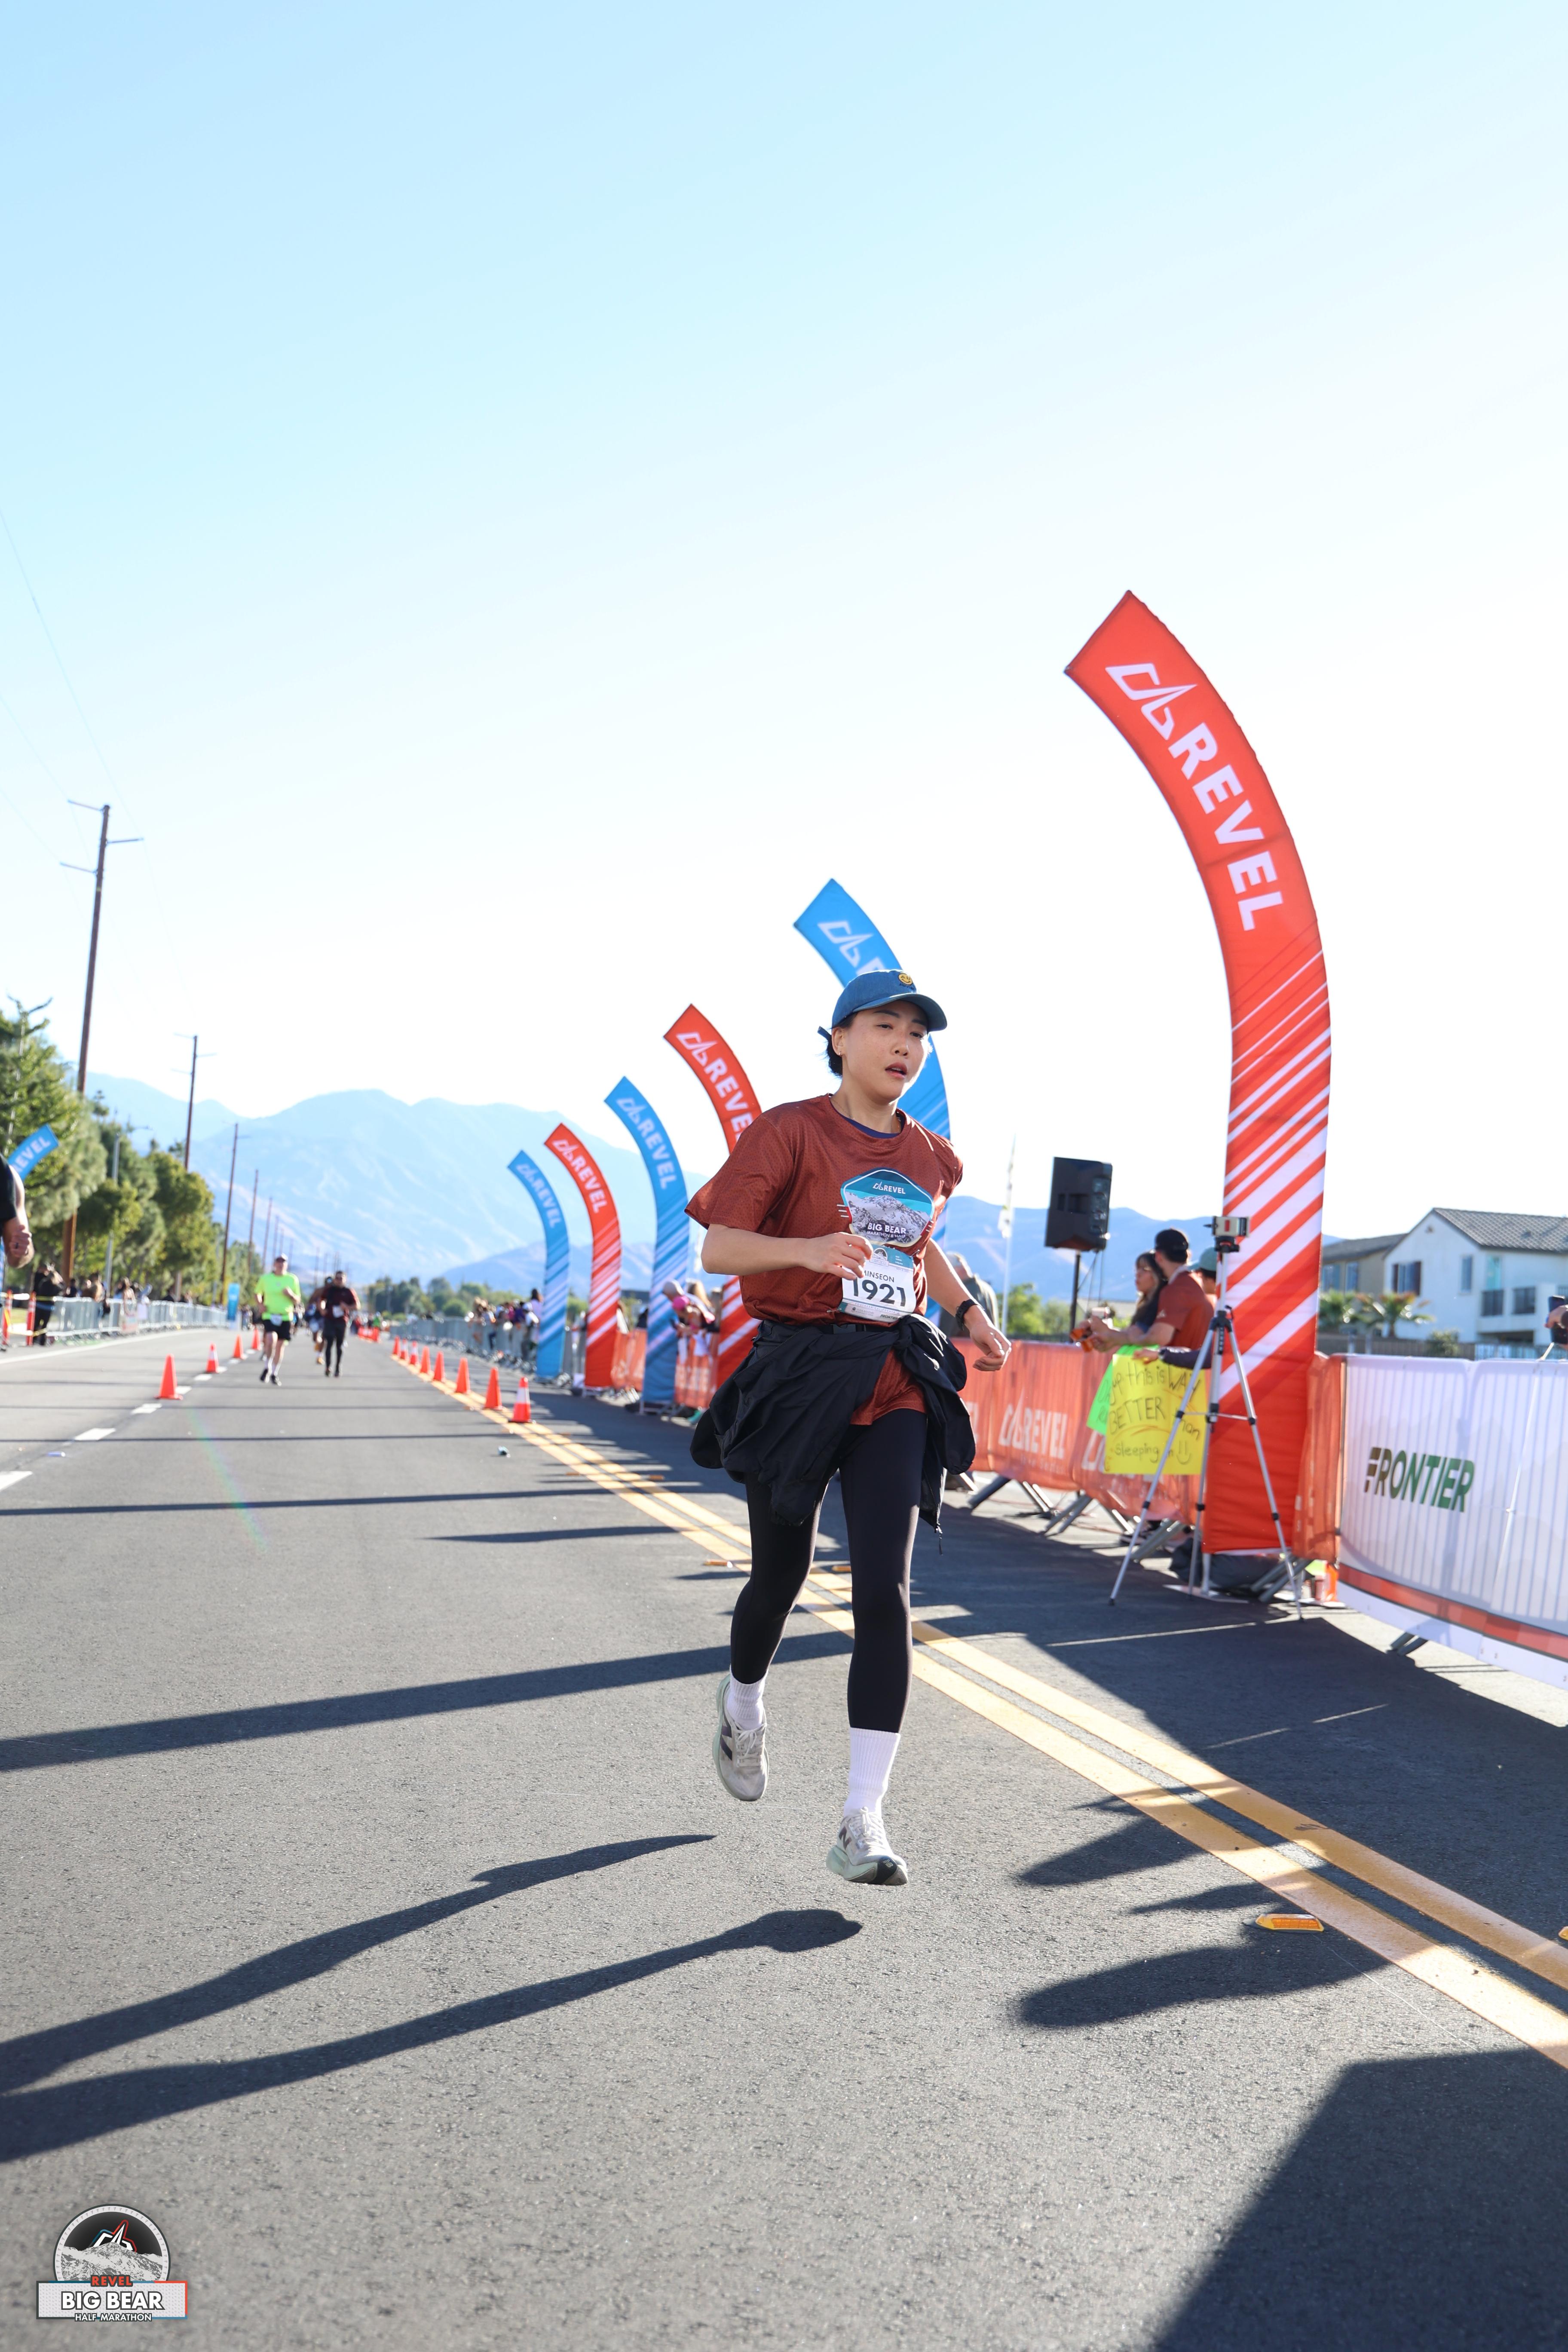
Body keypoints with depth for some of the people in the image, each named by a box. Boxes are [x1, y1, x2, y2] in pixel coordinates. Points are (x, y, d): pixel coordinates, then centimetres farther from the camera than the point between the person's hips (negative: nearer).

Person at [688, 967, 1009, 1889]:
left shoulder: (932, 1159, 10)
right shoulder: (790, 1132, -6)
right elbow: (720, 1248, -13)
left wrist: (969, 1312, 15)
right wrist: (809, 1248, -30)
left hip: (897, 1382, 3)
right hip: (796, 1374, -3)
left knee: (886, 1591, -9)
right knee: (781, 1574, 12)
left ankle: (863, 1822, -5)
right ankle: (744, 1705, 47)